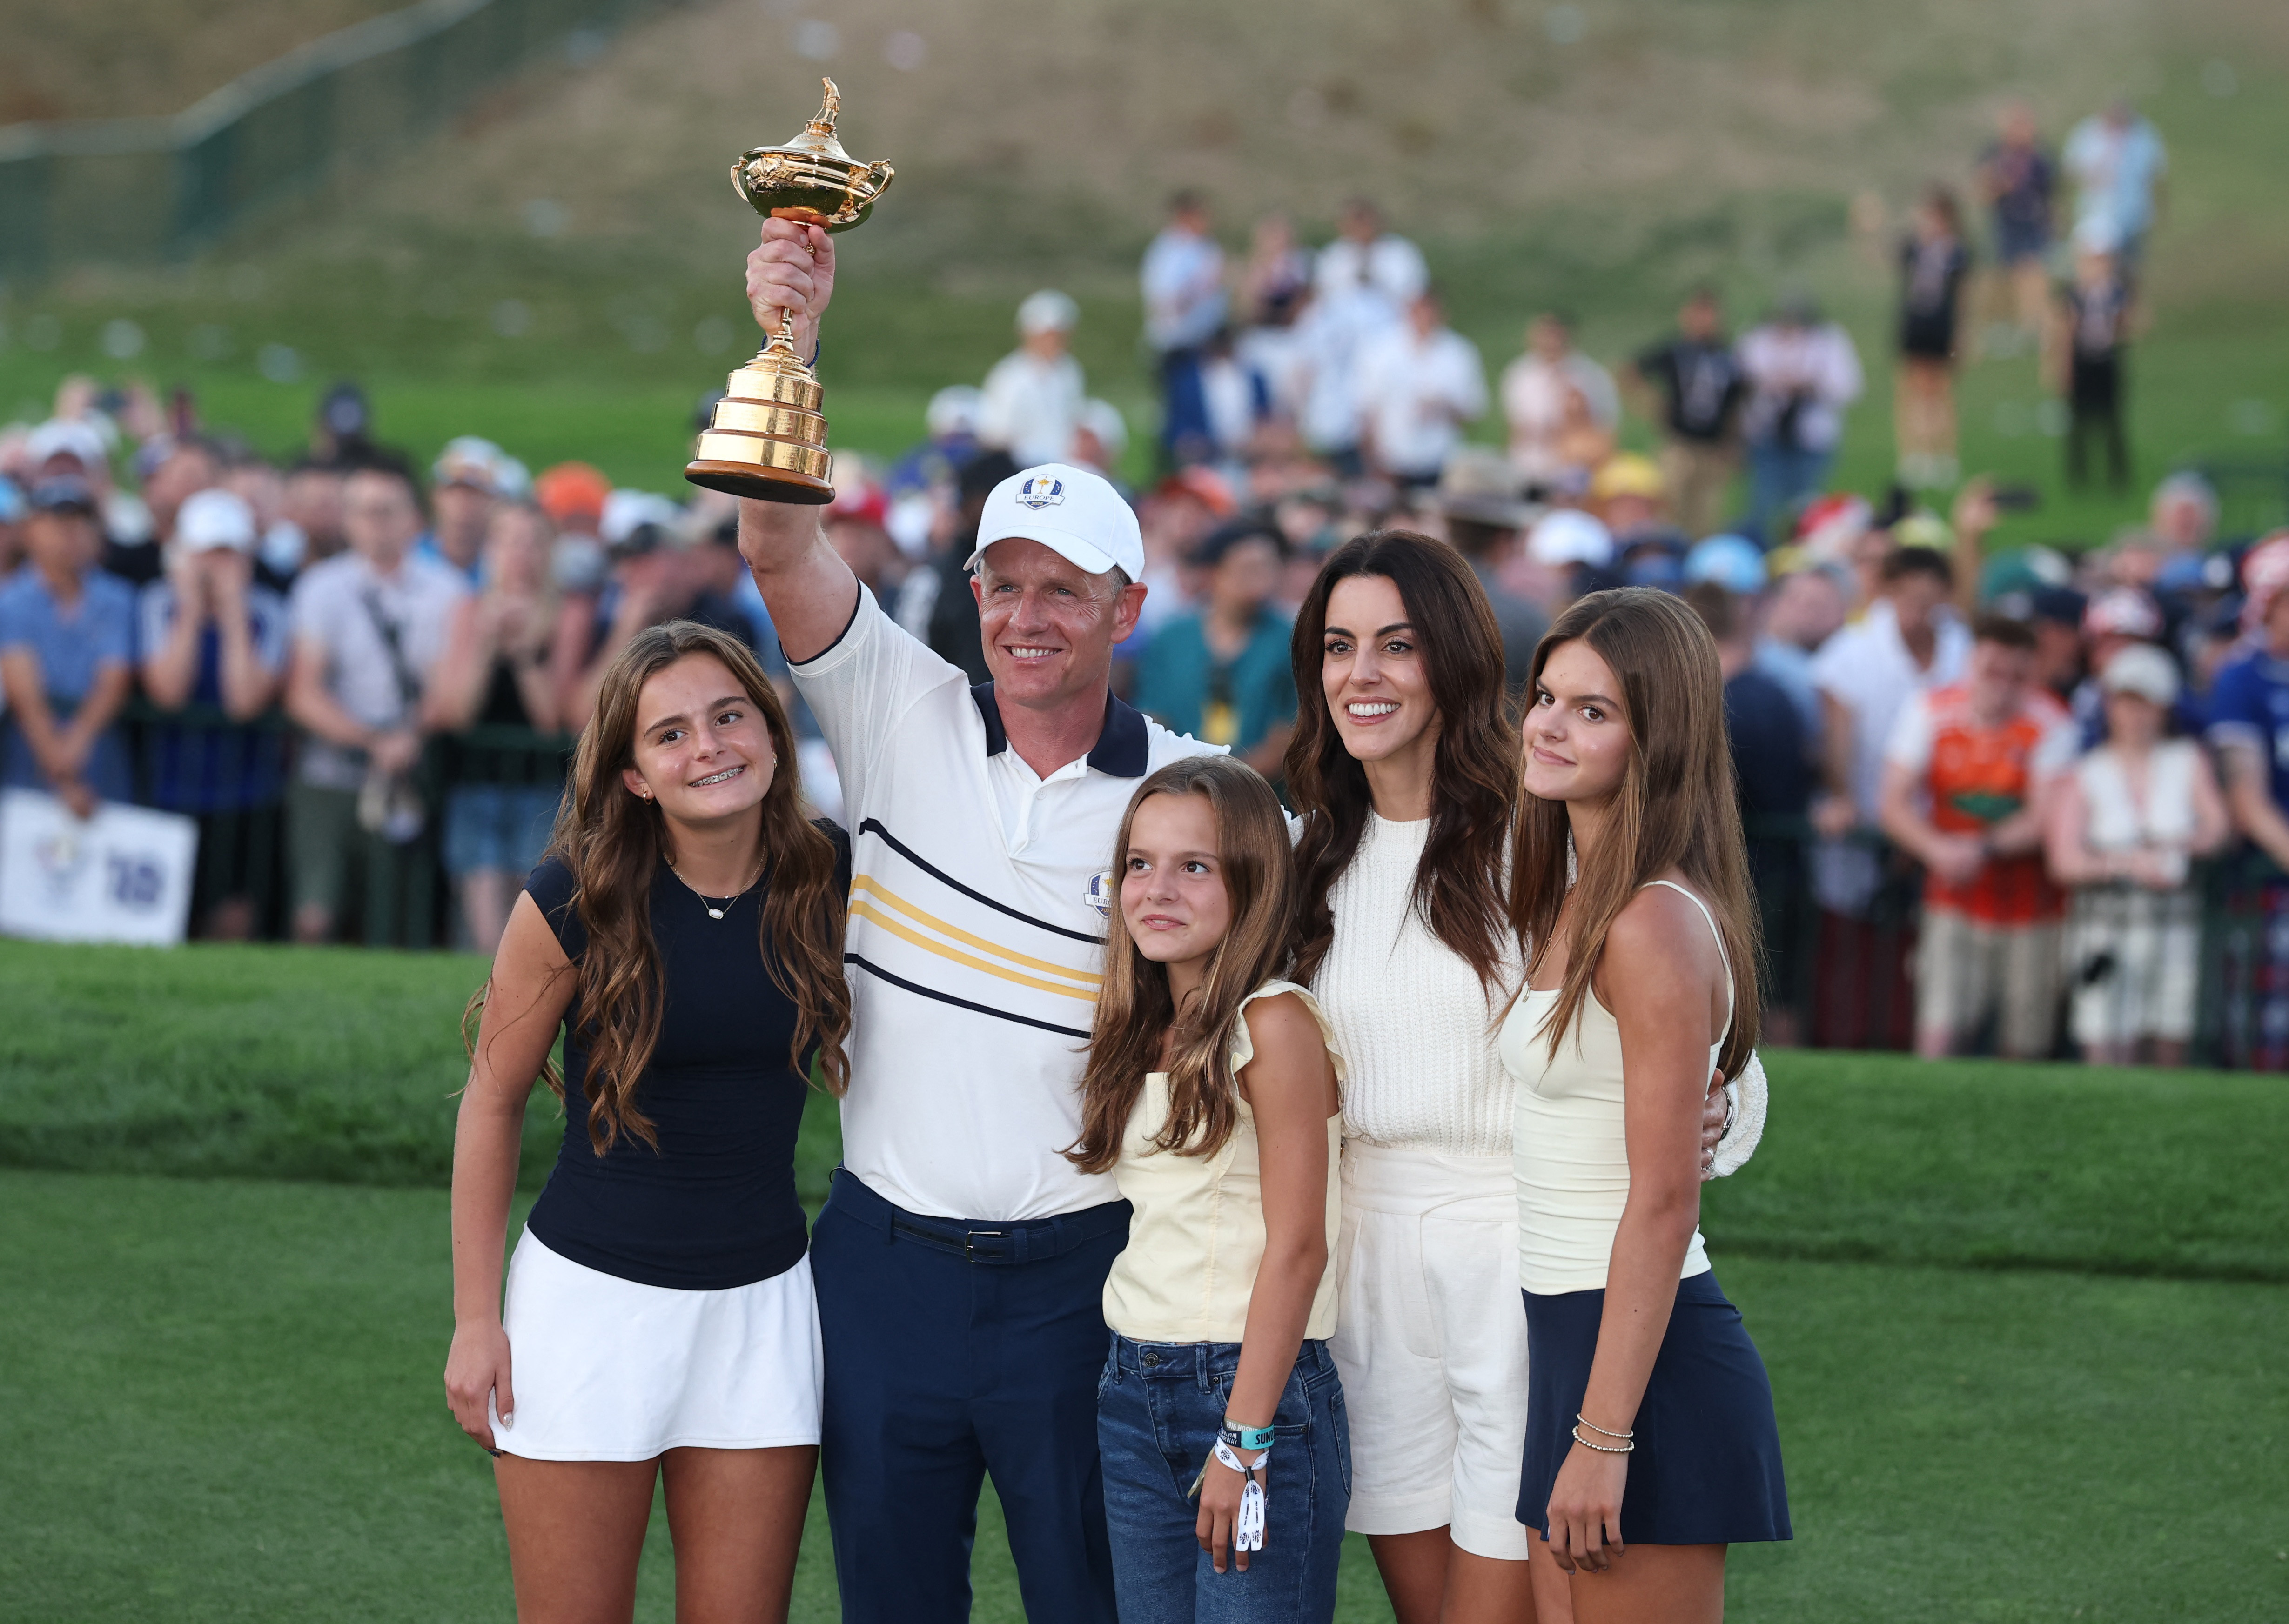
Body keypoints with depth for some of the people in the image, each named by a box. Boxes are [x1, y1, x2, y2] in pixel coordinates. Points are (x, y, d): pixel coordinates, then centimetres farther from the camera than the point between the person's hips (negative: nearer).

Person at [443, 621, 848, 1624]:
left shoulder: (828, 886, -3)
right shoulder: (577, 901, -12)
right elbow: (491, 1101, -2)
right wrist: (475, 1319, -2)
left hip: (761, 1304, 3)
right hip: (593, 1296, -3)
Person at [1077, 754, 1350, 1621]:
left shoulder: (1274, 1022, -9)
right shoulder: (1143, 1036, 13)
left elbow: (1297, 1247, -14)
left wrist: (1244, 1441, -17)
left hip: (1257, 1385, -7)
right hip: (1131, 1394, 7)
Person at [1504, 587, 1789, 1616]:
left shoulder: (1655, 925, -16)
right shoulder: (1572, 902, 12)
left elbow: (1664, 1203, -19)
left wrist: (1602, 1439, -20)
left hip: (1644, 1352, -9)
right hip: (1569, 1337, 9)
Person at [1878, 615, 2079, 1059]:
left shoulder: (2051, 724, -7)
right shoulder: (1929, 712, -3)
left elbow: (2047, 818, -12)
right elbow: (1895, 806, -4)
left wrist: (1984, 848, -28)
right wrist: (1937, 849, -23)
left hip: (2030, 905, 0)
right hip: (1955, 904, 1)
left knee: (2023, 1055, 1)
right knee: (1937, 1041, -13)